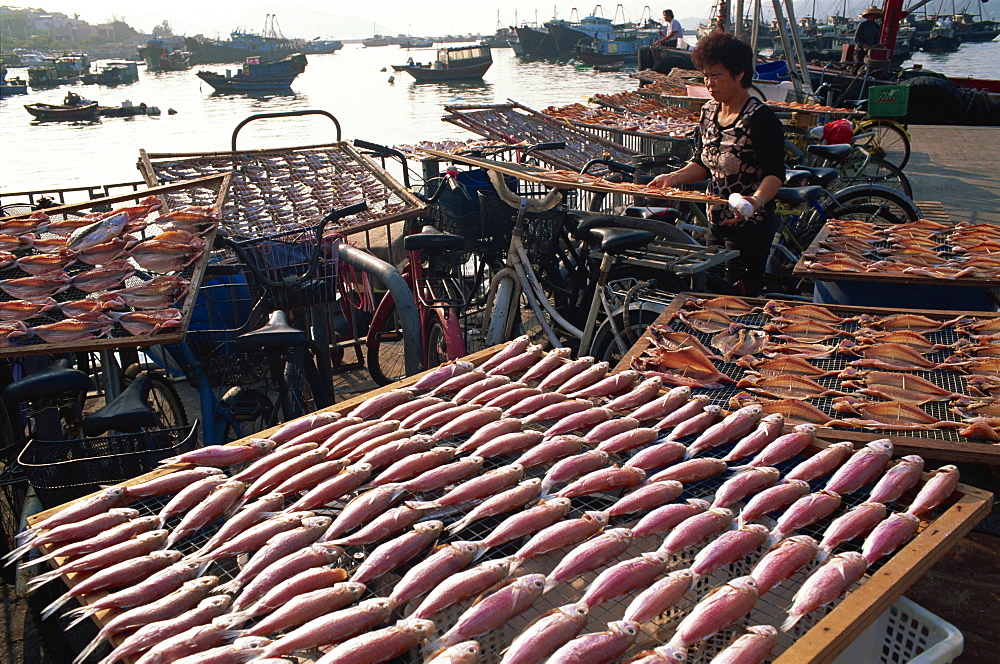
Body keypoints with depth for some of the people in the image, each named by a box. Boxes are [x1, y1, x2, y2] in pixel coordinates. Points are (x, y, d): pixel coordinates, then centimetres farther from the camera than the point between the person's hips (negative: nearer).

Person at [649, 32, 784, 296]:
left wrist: (757, 199, -40)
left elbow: (775, 174, -21)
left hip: (750, 226, -8)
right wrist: (675, 177, -4)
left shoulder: (761, 118, -17)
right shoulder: (709, 112, 6)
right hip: (717, 223, 8)